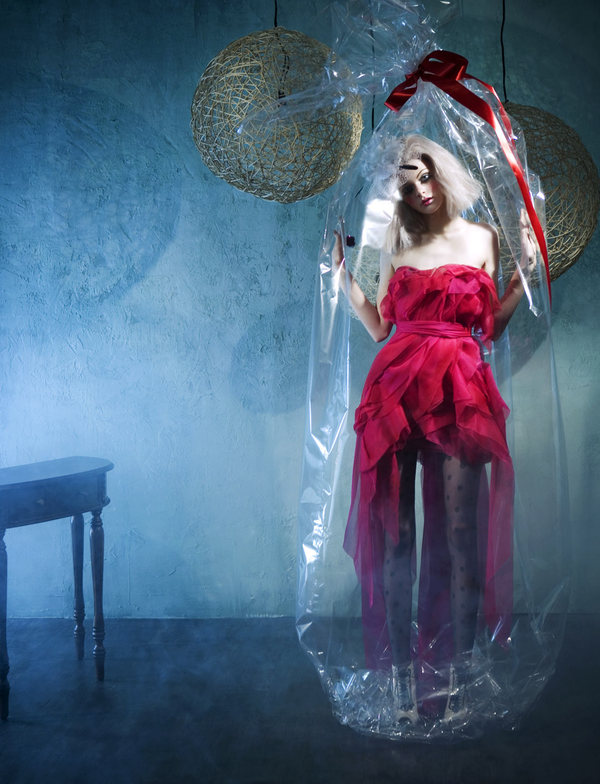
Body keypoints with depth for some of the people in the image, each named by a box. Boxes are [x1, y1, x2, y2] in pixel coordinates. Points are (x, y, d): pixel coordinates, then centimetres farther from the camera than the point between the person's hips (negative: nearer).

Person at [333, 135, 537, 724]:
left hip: (460, 392, -1)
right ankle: (402, 668, 9)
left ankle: (455, 672, 8)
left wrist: (524, 268, 2)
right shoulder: (397, 243, 17)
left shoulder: (481, 238, 13)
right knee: (394, 531, -2)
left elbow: (490, 327, 8)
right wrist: (342, 271, 11)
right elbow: (379, 326, 14)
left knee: (460, 532, -4)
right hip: (398, 389, 2)